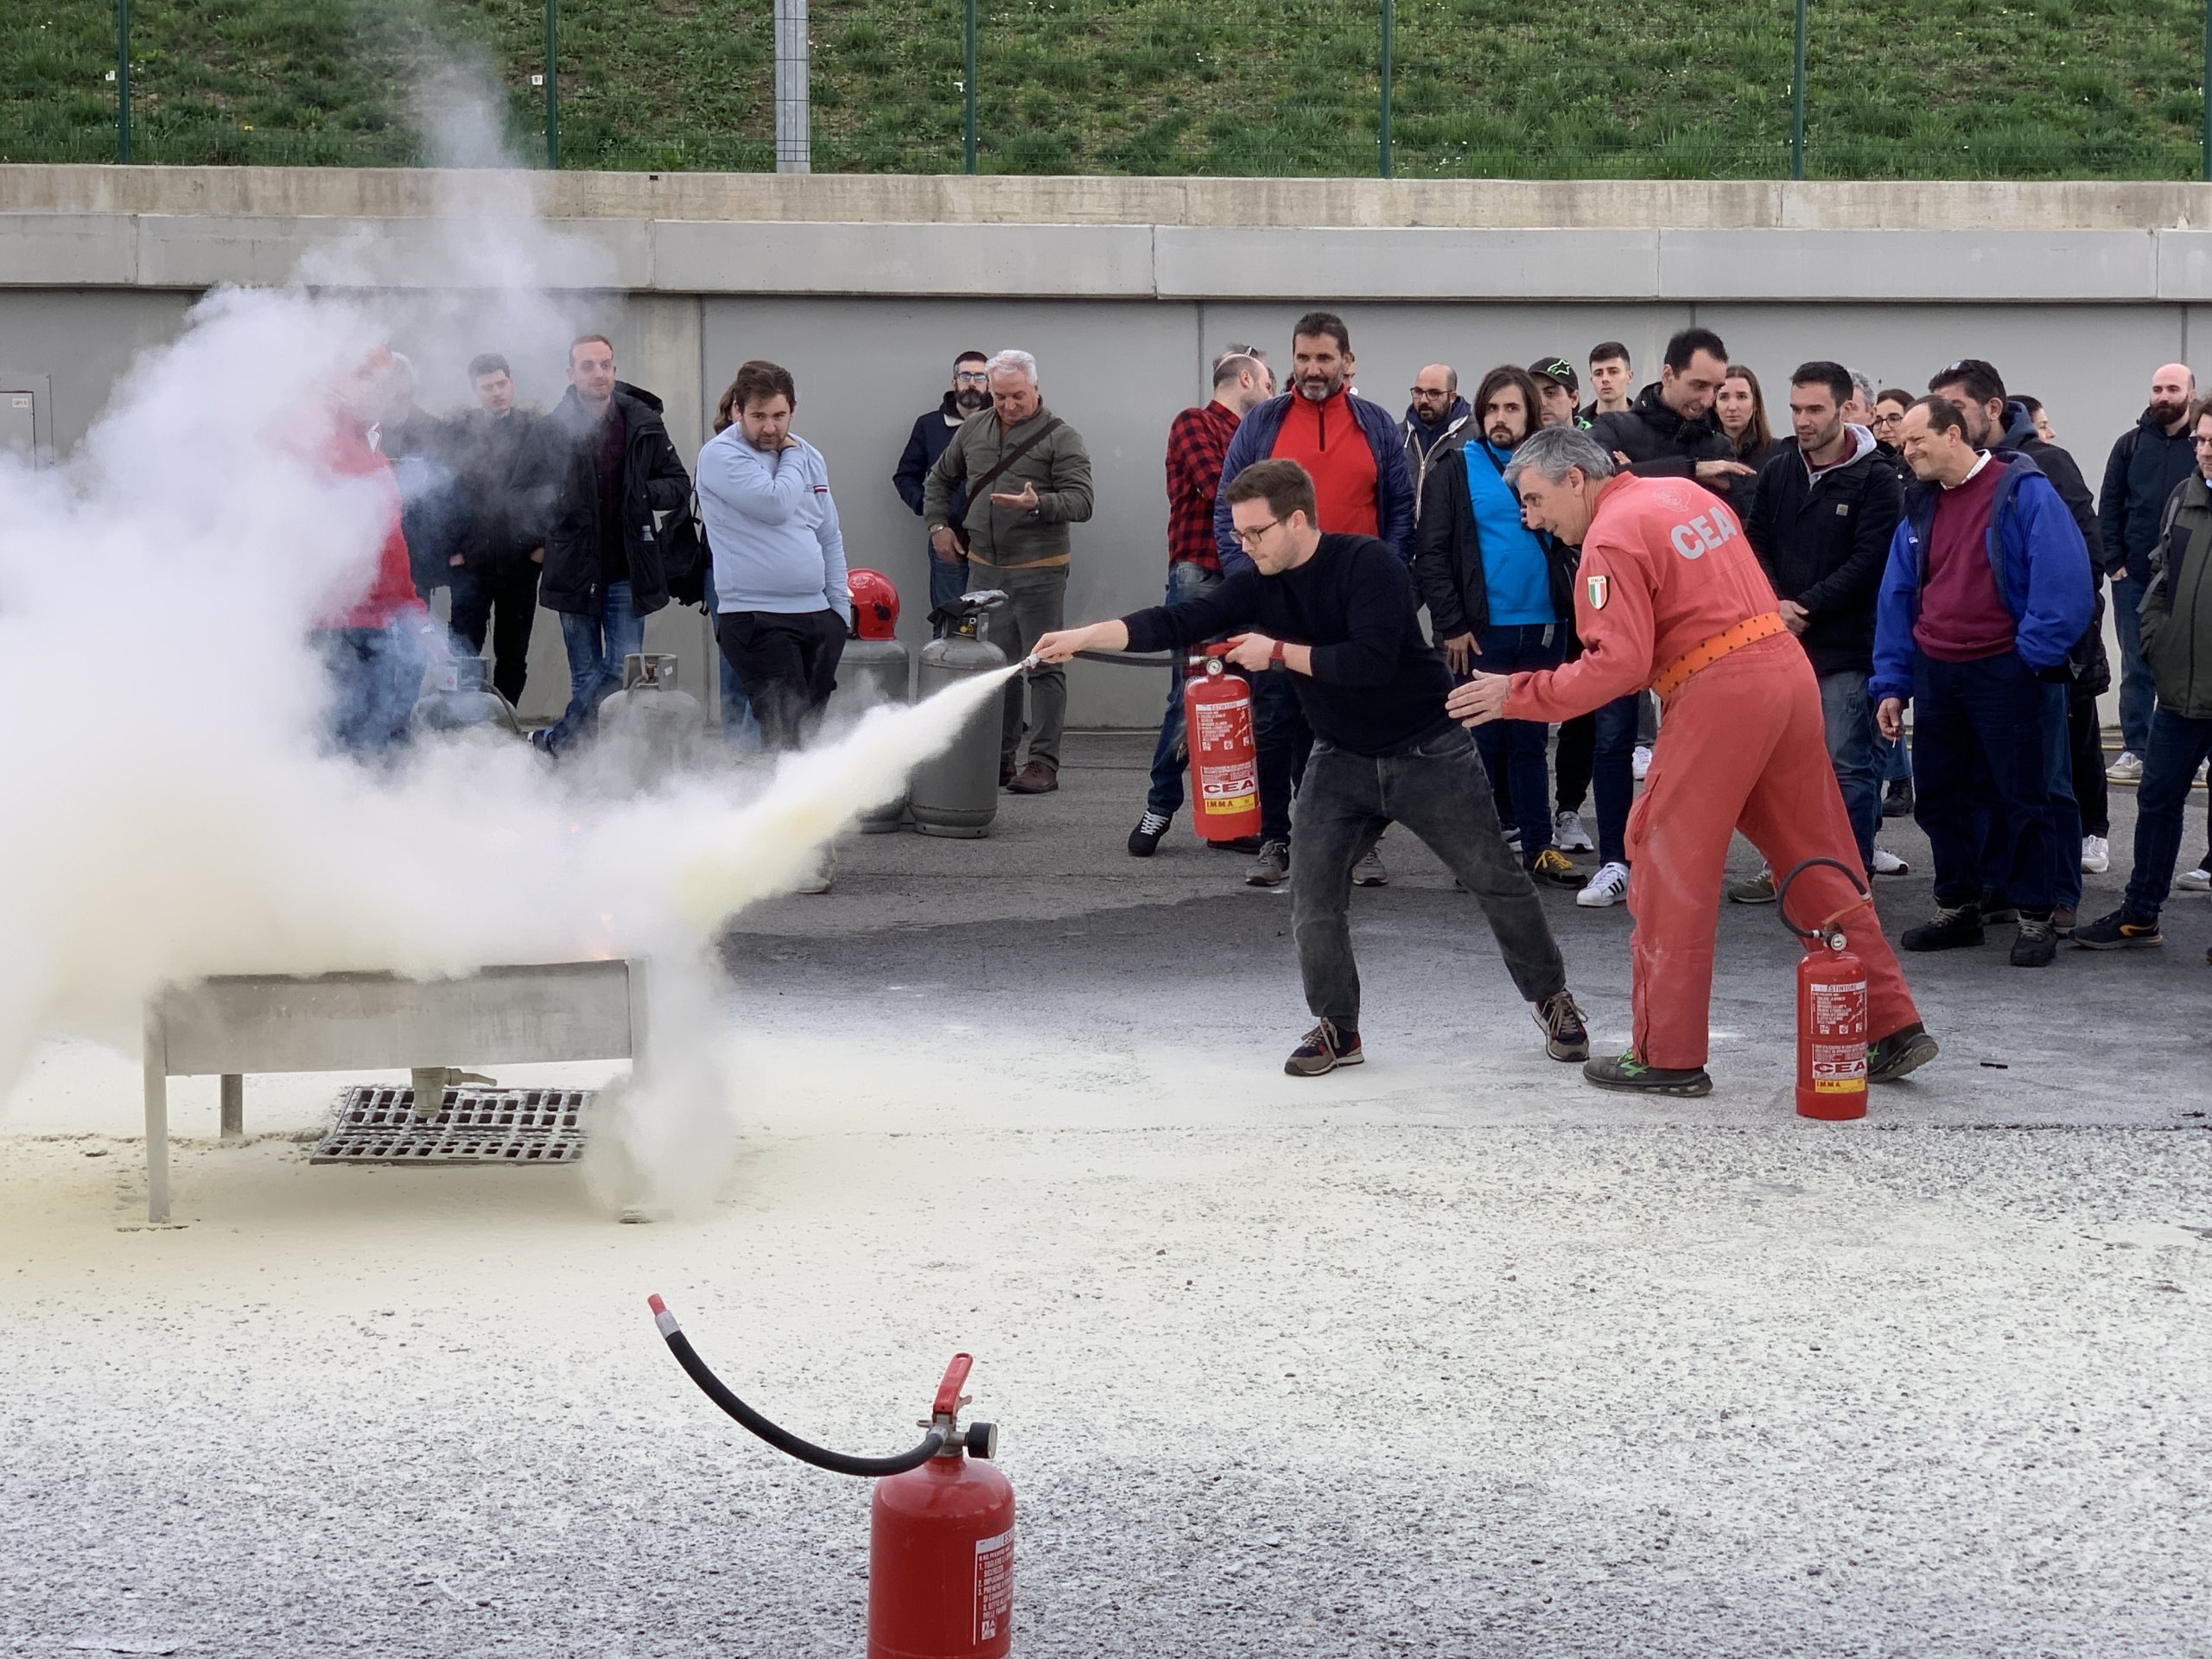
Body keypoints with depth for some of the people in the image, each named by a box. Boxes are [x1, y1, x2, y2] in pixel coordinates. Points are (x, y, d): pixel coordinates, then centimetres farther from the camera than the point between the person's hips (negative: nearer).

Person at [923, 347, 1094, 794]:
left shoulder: (1060, 437, -5)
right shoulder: (973, 429, 11)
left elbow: (1081, 502, -12)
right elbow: (939, 478, 27)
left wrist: (1038, 504, -28)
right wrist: (937, 524, 15)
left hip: (1038, 570, -5)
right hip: (984, 567, 5)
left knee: (1043, 667, -4)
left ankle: (1044, 762, -1)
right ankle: (999, 758, 20)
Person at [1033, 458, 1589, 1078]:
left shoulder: (1369, 563, -21)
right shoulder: (1259, 586, -4)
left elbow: (1371, 660, -32)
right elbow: (1176, 624, -10)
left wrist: (1277, 651, -24)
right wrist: (1081, 637, -20)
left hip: (1427, 753, -5)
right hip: (1341, 761, 5)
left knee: (1497, 881, 5)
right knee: (1313, 899, -5)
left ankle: (1553, 1001, 23)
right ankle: (1337, 1029, 11)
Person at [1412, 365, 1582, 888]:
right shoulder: (1456, 469, -2)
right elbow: (1430, 553, -6)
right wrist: (1451, 624, -11)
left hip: (1543, 629, 3)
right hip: (1480, 630, -3)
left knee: (1530, 742, 10)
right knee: (1479, 741, 3)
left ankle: (1538, 846, 15)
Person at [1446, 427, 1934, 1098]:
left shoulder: (1611, 539, -11)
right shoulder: (1686, 493, 16)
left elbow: (1618, 665, -19)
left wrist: (1517, 694, -12)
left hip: (1717, 692, -8)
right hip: (1787, 667, 9)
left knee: (1671, 868, 2)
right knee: (1819, 861, 13)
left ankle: (1668, 1056, 6)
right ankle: (1893, 1027, 16)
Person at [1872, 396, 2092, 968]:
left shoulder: (2023, 491, -10)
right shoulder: (1920, 508, 11)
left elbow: (2064, 578, -16)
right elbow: (1898, 600, 13)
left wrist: (2034, 654, -16)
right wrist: (1892, 684, 9)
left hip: (2006, 673, -7)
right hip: (1936, 674, 7)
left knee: (2026, 794, 1)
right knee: (1939, 795, 11)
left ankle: (2035, 916, 11)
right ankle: (1957, 908, 24)